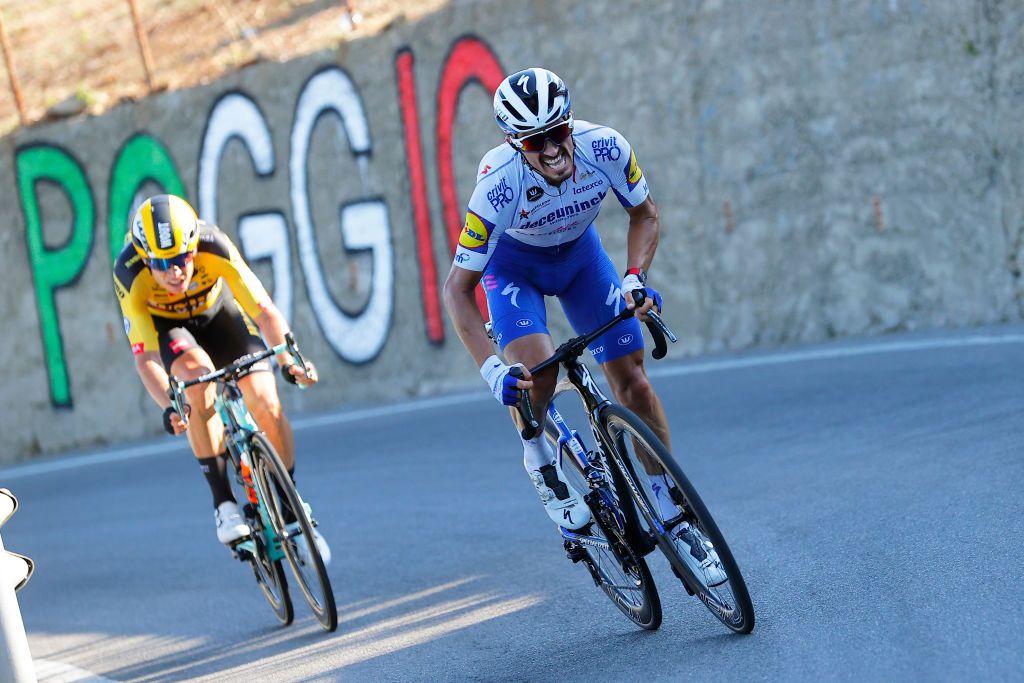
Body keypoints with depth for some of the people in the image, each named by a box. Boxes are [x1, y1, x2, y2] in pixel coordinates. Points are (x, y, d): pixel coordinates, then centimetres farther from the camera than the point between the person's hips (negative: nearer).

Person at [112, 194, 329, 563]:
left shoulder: (213, 247, -35)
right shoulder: (130, 274, -35)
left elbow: (264, 310, -36)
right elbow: (145, 354, -35)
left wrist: (288, 359, -52)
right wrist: (168, 405, -51)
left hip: (216, 311, 1)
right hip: (162, 325, -1)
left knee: (267, 406, -16)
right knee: (199, 375, -35)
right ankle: (224, 504, -25)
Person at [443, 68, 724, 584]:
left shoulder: (605, 147, -30)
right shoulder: (498, 185, -37)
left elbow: (644, 215, -9)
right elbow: (457, 289, -30)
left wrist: (636, 278, -26)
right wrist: (490, 369, -40)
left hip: (579, 252, 3)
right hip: (514, 264, -3)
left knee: (631, 376, -4)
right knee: (537, 371, -29)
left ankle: (674, 519, 9)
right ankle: (539, 461, 4)